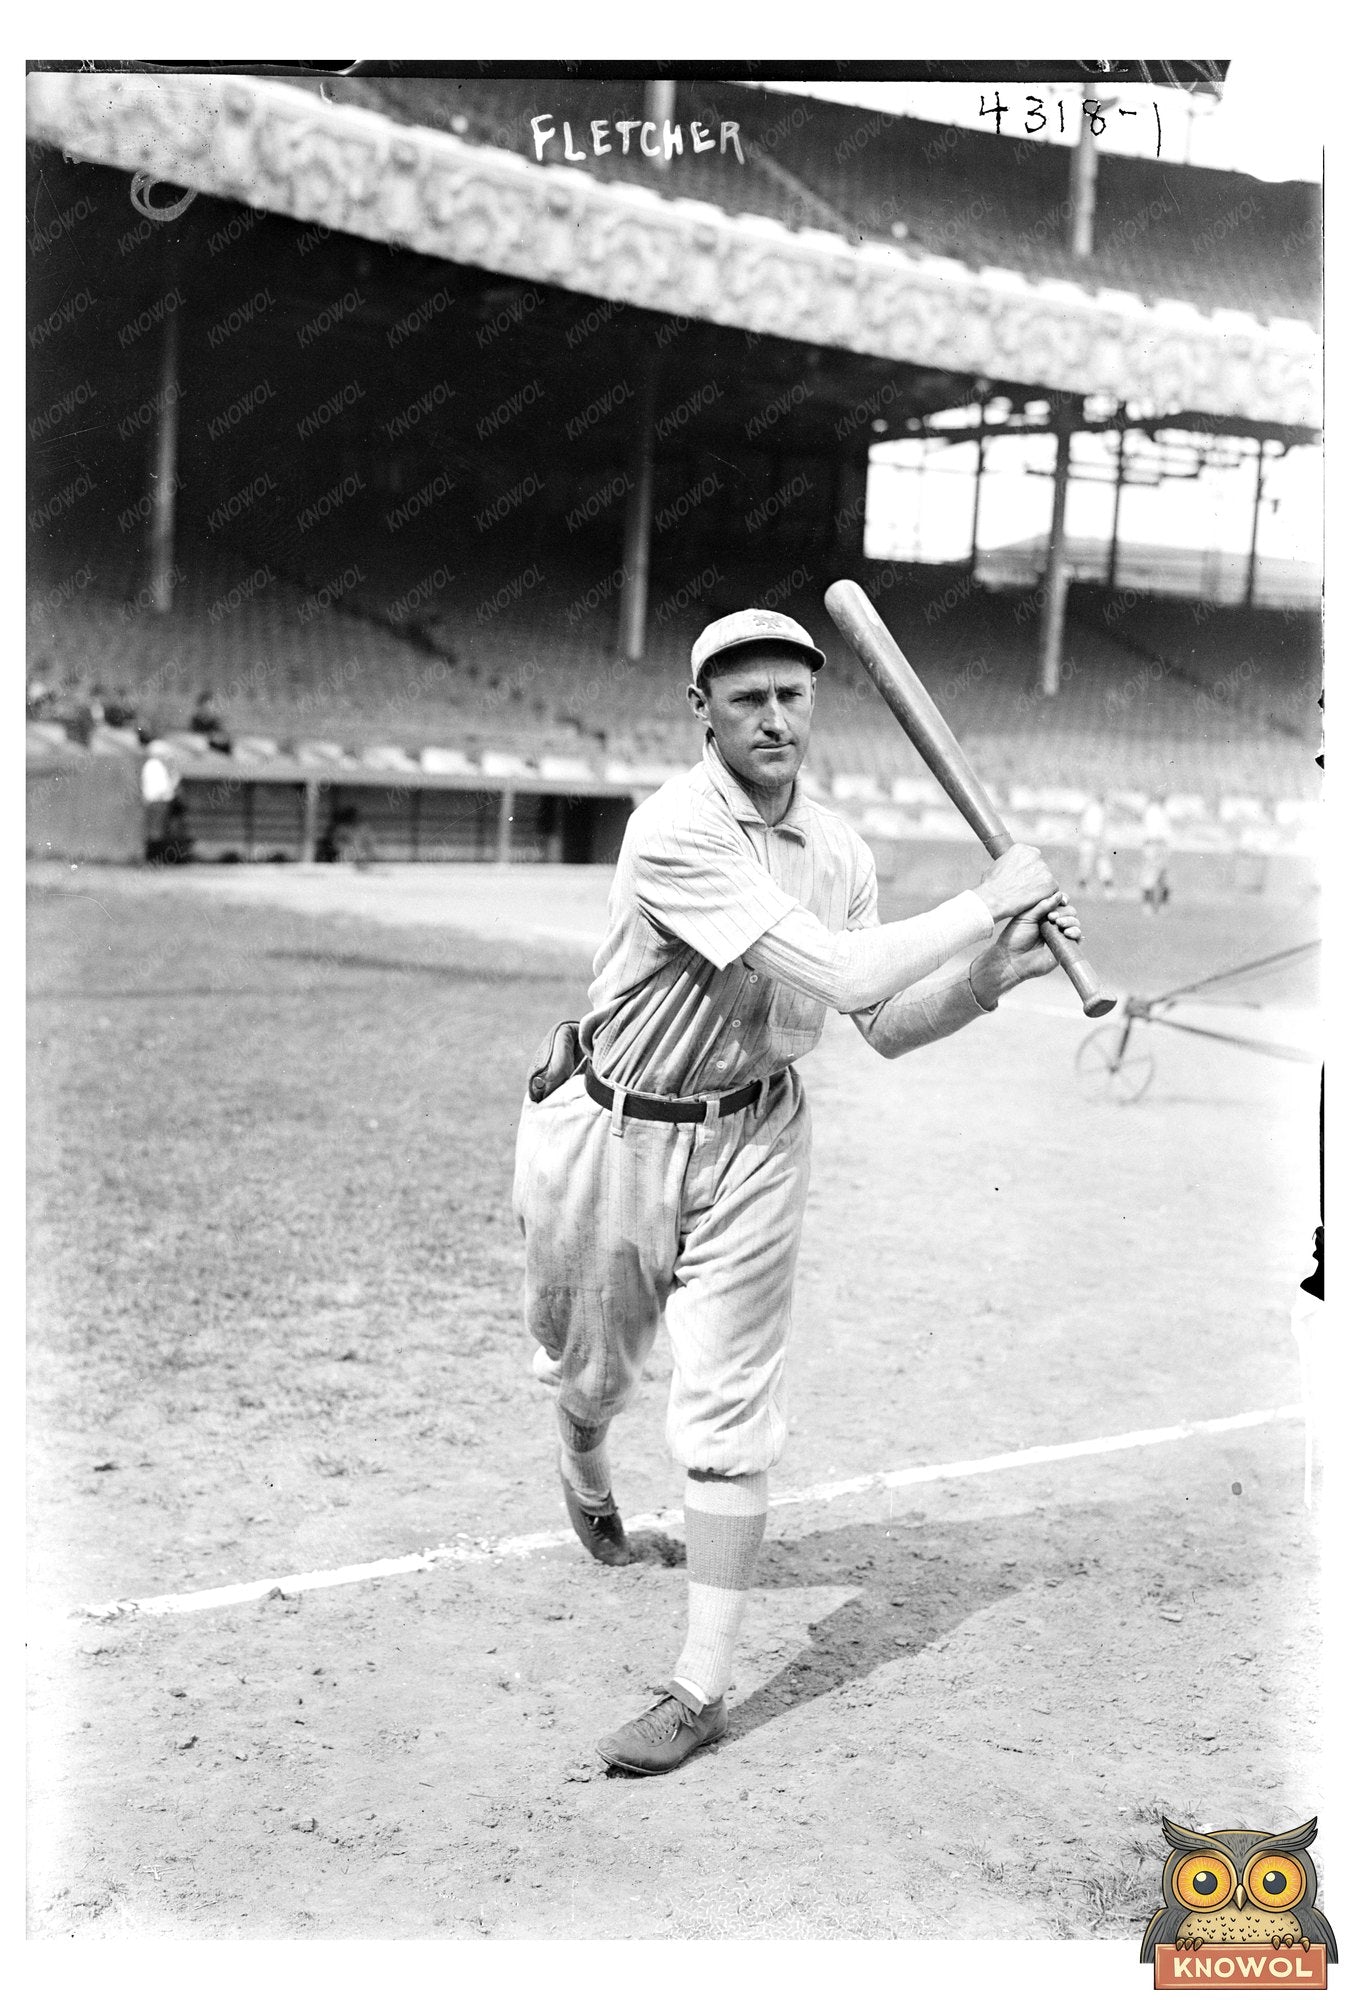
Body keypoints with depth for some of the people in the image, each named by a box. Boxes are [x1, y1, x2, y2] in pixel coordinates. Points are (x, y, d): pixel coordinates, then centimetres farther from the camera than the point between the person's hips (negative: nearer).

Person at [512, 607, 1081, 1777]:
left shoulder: (838, 849, -2)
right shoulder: (676, 832, -24)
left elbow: (885, 1028, 4)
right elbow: (842, 978, -31)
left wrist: (991, 976, -13)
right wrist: (987, 902, -23)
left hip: (751, 1138, 3)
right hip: (608, 1132, -3)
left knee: (729, 1412, -2)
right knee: (590, 1372, 19)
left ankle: (704, 1683, 8)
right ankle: (588, 1481, 56)